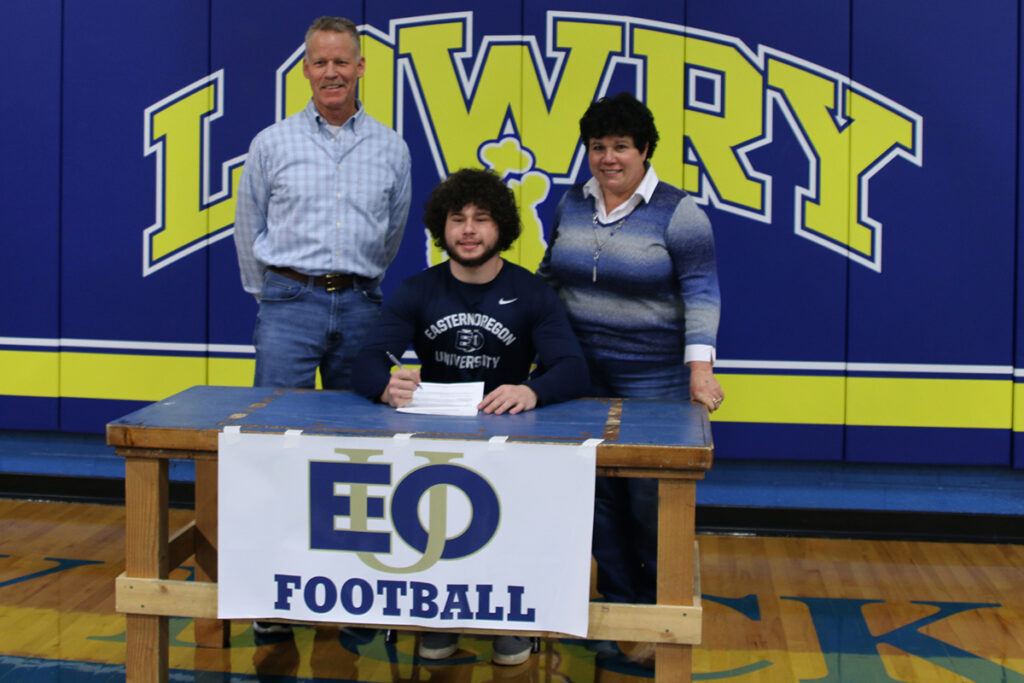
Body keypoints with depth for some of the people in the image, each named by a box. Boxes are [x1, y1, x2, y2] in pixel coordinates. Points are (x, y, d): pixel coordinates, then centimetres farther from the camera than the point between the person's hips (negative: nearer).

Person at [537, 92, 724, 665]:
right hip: (584, 375, 5)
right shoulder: (571, 204, 9)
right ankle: (615, 599, 21)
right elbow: (551, 275, 18)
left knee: (652, 497, -2)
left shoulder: (678, 213, -6)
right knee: (598, 490, 7)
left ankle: (659, 606, 14)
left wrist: (700, 369, -20)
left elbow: (702, 294, -11)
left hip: (654, 378, -5)